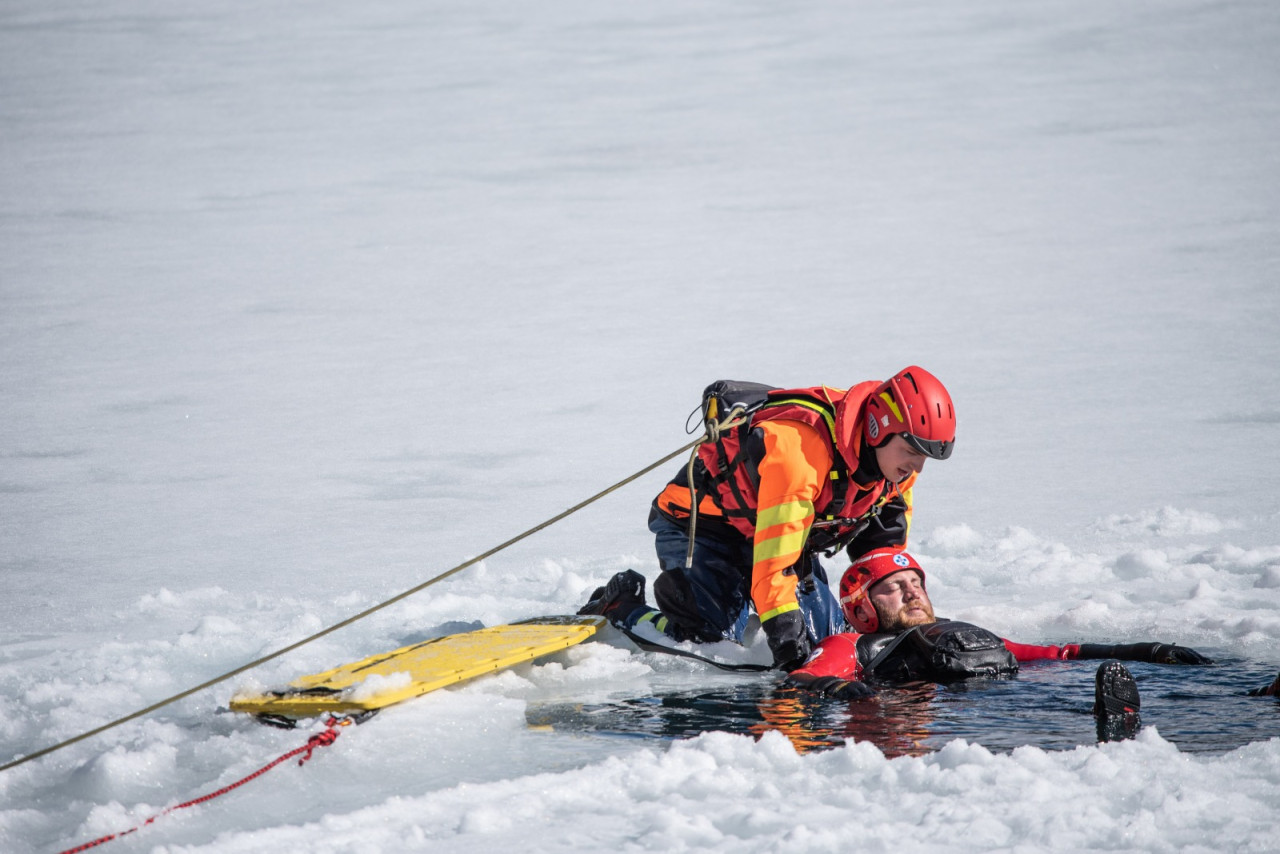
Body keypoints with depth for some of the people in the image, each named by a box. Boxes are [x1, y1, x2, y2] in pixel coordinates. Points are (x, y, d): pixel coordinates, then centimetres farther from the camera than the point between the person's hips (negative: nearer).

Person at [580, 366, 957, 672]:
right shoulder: (796, 443, -40)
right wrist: (784, 632, -44)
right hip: (700, 524, -8)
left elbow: (884, 542, 6)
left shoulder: (895, 459, -12)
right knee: (710, 642, -23)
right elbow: (775, 551, -42)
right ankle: (620, 606, 2)